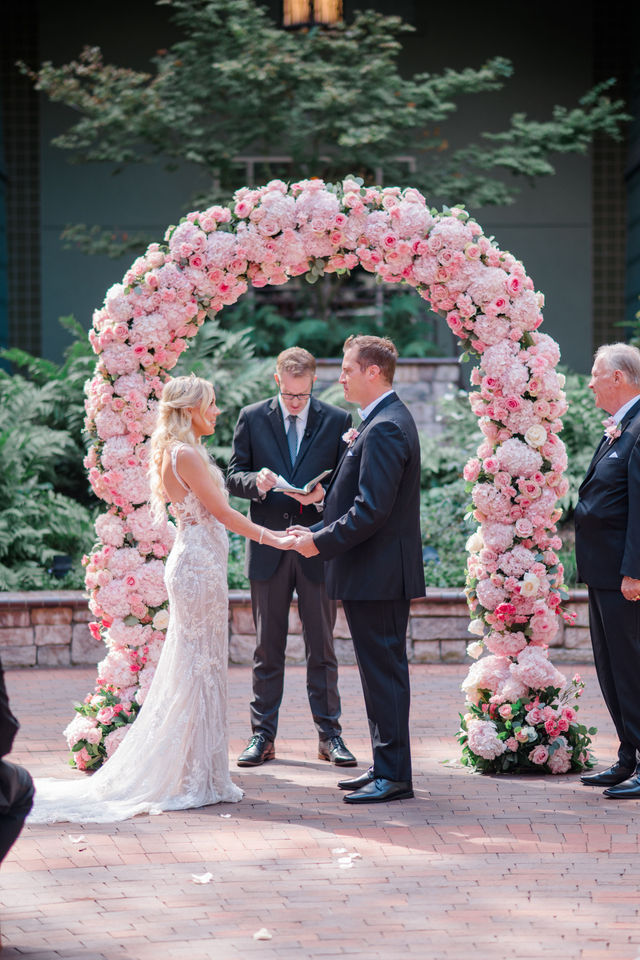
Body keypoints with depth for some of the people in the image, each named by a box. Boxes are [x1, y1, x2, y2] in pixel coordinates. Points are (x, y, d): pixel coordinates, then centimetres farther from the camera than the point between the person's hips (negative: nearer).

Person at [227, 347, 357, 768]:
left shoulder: (337, 421, 3)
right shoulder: (252, 418, 5)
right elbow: (233, 477, 5)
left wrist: (324, 494, -17)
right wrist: (256, 482, -17)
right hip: (269, 545, 1)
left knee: (322, 646, 4)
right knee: (268, 647, 6)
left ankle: (329, 734, 11)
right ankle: (263, 736, 11)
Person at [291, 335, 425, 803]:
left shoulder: (385, 428, -18)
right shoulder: (387, 420, 15)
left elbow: (372, 510, -24)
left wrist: (321, 541, -16)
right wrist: (320, 532, 13)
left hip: (377, 572, -11)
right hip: (378, 572, 11)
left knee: (384, 672, -6)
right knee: (380, 671, 15)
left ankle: (394, 775, -2)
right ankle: (386, 766, 21)